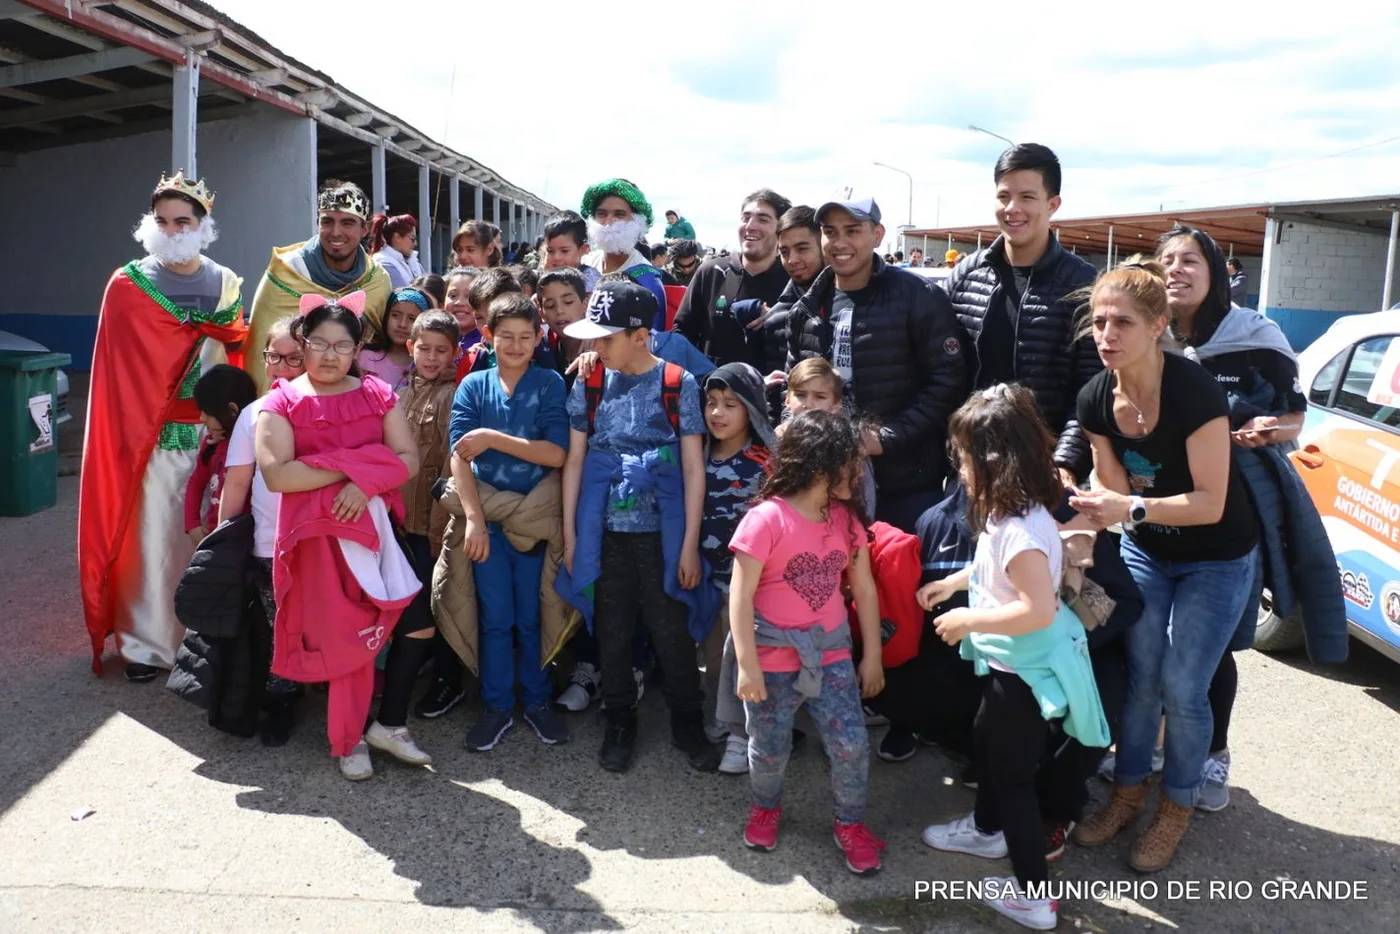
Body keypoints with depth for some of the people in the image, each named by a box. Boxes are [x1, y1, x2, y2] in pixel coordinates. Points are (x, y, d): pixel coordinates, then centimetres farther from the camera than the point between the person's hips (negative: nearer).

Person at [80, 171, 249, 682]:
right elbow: (119, 369, 1)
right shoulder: (127, 286, 1)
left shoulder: (226, 285, 8)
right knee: (153, 539, 2)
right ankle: (148, 642, 13)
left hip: (214, 434, 2)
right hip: (151, 436, -2)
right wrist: (130, 429, -5)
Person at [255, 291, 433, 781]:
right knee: (346, 637, 2)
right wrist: (354, 463, -15)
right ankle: (350, 739, 22)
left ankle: (389, 724, 18)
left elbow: (408, 459, 0)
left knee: (418, 625, -2)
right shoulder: (283, 402, -2)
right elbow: (276, 474, -16)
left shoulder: (378, 395, 8)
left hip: (375, 525, 4)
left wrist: (366, 483, -18)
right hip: (317, 533, -3)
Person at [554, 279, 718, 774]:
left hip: (661, 533, -2)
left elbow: (693, 468, -3)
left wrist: (690, 544, -6)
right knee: (611, 630, 13)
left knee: (672, 631, 5)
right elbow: (574, 461, 7)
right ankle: (619, 721, 31)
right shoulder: (588, 384, 2)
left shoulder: (677, 384, -5)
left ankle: (687, 723, 25)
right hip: (604, 531, 2)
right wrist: (570, 535, 4)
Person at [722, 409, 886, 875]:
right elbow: (740, 596, -17)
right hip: (772, 659, -4)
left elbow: (864, 589, 7)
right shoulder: (767, 519, -18)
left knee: (851, 743, -1)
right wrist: (747, 665, -18)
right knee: (770, 750, 10)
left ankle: (851, 822, 25)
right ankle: (765, 807, 41)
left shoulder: (847, 518, 0)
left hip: (831, 655, 4)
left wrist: (872, 655, 8)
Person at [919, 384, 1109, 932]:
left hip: (1027, 671, -10)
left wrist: (969, 619, -25)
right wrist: (953, 583, 15)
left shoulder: (1020, 529, -31)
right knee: (986, 740, 28)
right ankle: (987, 829, 51)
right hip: (1012, 664, 10)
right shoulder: (1009, 514, 0)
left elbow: (1038, 610, -35)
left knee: (1014, 774, 4)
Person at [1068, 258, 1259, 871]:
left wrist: (1133, 509, -38)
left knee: (1182, 687, -3)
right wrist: (1091, 508, -24)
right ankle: (1128, 792, 25)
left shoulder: (1194, 391, -28)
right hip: (1146, 552, 5)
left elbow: (1210, 503, -28)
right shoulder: (1096, 399, -11)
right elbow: (1118, 491, -3)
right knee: (1139, 676, 6)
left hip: (1216, 560, -4)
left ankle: (1177, 808, 20)